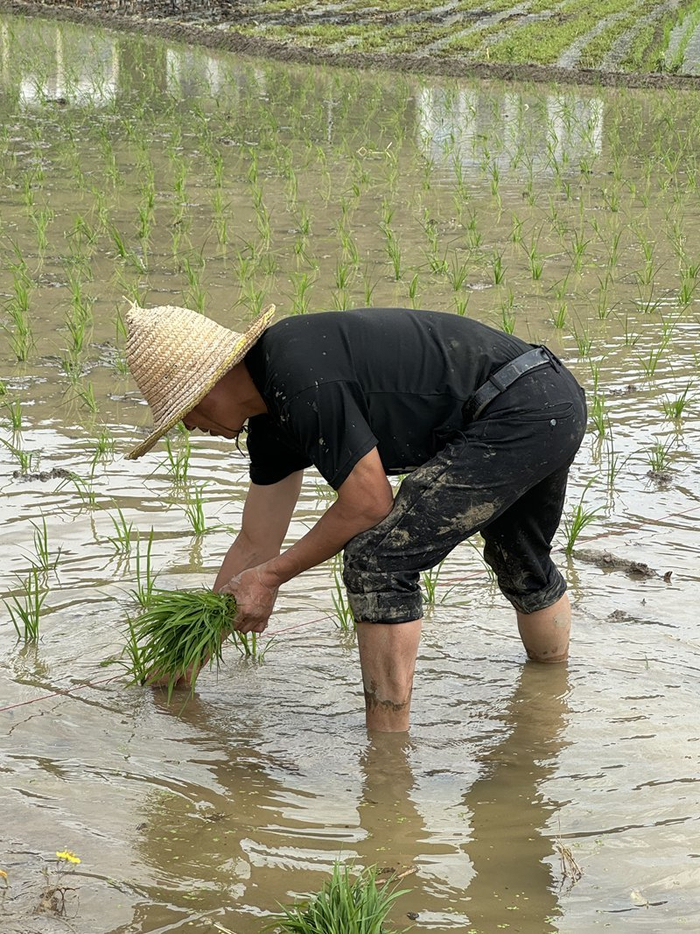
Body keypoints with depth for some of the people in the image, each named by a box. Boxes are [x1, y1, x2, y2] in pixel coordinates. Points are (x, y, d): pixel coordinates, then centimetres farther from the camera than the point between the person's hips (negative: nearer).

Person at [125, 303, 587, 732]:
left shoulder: (301, 379, -20)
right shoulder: (272, 413, 11)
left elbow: (371, 503, -16)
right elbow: (256, 544, 18)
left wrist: (273, 575, -6)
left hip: (518, 413, -10)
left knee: (378, 559, -12)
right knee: (522, 567, 33)